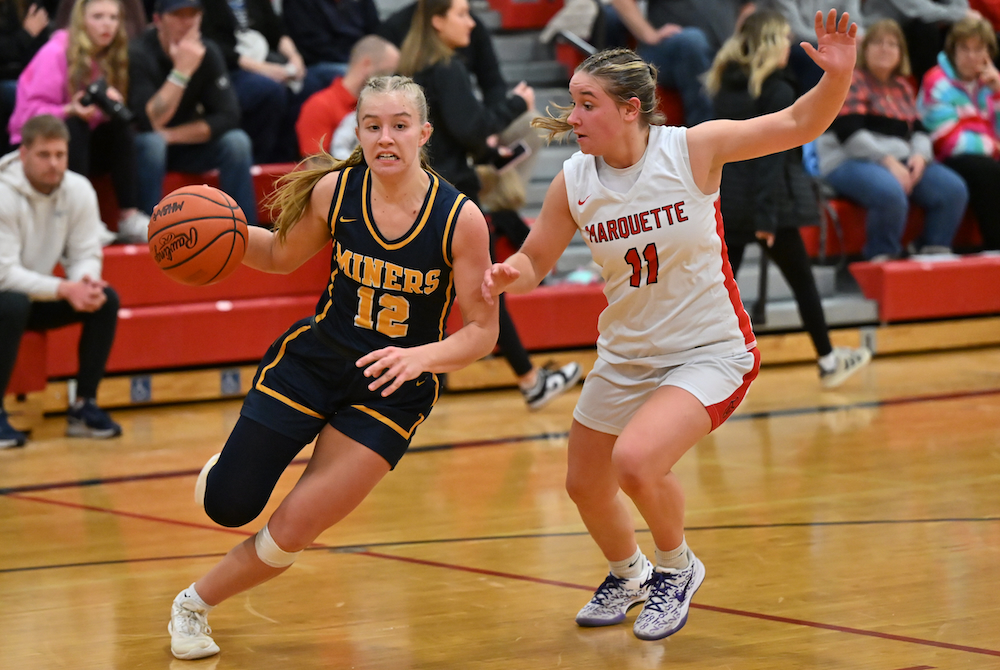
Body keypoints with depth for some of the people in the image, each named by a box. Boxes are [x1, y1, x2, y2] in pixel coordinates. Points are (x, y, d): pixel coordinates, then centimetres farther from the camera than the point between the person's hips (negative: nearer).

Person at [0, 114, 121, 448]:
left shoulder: (79, 190, -8)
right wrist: (64, 289, -39)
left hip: (39, 298, 6)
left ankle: (84, 405, -7)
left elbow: (86, 254, -5)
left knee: (106, 299, -16)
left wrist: (86, 282, -30)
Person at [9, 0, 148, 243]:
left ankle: (129, 217, -27)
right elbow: (32, 112, -19)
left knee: (120, 123, -20)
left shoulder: (112, 57, 4)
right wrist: (71, 111, -35)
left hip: (83, 148, 6)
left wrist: (112, 102, -20)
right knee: (73, 127, -34)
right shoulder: (55, 54, -16)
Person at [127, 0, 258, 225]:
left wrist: (172, 136, -22)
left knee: (237, 142, -21)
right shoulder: (139, 54, -20)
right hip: (142, 146, -4)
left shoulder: (207, 52, -7)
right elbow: (150, 122, -30)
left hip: (187, 146, 4)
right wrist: (182, 70, -34)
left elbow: (228, 117, -13)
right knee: (151, 143, -36)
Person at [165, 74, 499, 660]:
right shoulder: (335, 191, -11)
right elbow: (283, 255, 8)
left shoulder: (461, 218, -18)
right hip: (312, 362, 2)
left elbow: (482, 331, -12)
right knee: (228, 508, -1)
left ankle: (196, 604, 23)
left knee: (292, 532, -3)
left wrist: (421, 355, -31)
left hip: (392, 388, -1)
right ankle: (232, 466, 36)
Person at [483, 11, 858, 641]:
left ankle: (678, 568, 5)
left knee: (636, 460, -27)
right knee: (586, 484, 16)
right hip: (626, 355, 6)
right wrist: (508, 275, -19)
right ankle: (628, 575, 51)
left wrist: (837, 75, -32)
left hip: (711, 352, -5)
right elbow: (534, 262, 4)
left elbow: (798, 125, -14)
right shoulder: (573, 183, -8)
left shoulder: (692, 149, -17)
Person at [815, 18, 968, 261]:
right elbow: (848, 132, -12)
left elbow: (918, 130, 17)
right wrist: (887, 161, -19)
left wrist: (920, 155, -7)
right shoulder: (850, 81, 0)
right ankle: (883, 261, -25)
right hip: (849, 163, -7)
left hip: (899, 161, 7)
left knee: (954, 189, -18)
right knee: (891, 194, -39)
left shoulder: (902, 87, 22)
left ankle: (935, 256, -13)